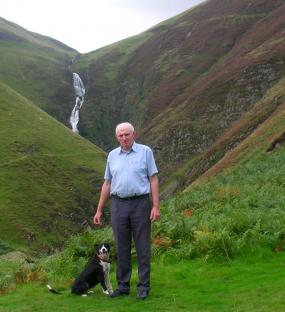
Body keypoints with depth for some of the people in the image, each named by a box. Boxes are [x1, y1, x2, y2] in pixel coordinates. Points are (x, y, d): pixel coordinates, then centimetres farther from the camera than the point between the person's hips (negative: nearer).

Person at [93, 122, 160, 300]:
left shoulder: (145, 152, 0)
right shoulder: (112, 155, 10)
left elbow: (154, 180, -2)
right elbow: (107, 184, 15)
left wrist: (156, 206, -10)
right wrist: (99, 210, 13)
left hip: (140, 204, -3)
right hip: (119, 205, 3)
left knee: (143, 247, 2)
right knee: (122, 248, 8)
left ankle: (144, 286, 11)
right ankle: (123, 286, 18)